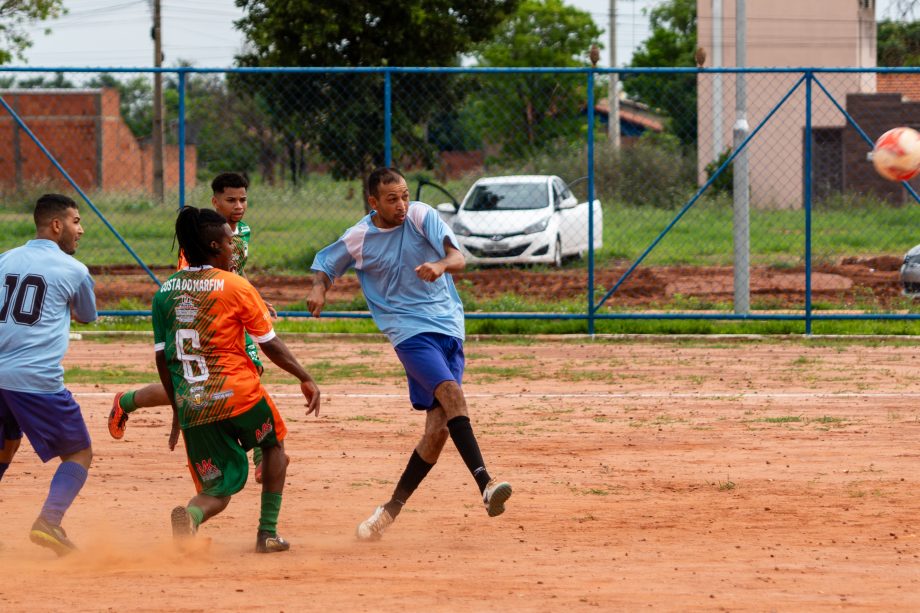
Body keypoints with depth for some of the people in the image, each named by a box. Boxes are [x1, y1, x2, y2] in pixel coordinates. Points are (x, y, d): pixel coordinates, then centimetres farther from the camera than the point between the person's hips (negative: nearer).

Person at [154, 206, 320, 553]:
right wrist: (305, 378, 12)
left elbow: (162, 359, 12)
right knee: (274, 443, 28)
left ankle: (191, 514, -26)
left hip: (193, 407, 3)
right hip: (239, 393, -3)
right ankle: (267, 533, 21)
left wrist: (178, 409, 21)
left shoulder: (164, 293, 9)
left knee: (218, 491, 10)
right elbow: (270, 344, -1)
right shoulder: (236, 286, -4)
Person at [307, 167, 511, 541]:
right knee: (451, 392, -28)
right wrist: (319, 288, -6)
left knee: (439, 427, -2)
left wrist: (442, 264, -35)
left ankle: (391, 510, 11)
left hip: (449, 327, 3)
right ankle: (485, 485, -38)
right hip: (410, 331, -3)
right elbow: (325, 262, 17)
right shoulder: (358, 240, 0)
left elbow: (458, 258, -11)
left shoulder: (422, 216, 0)